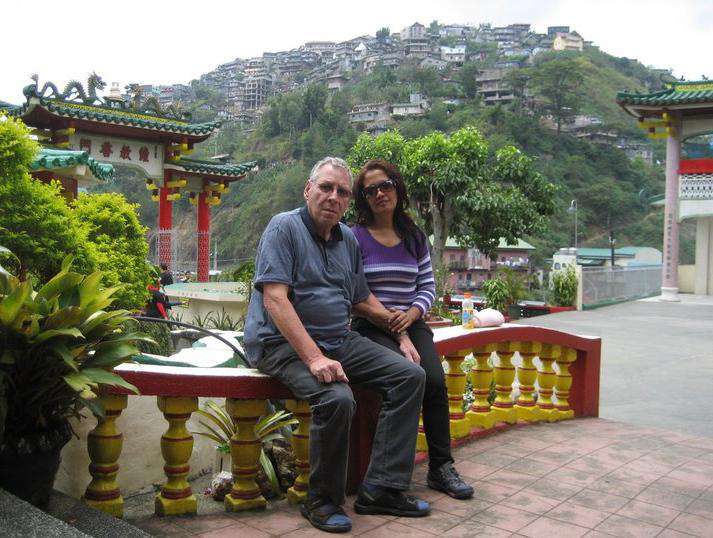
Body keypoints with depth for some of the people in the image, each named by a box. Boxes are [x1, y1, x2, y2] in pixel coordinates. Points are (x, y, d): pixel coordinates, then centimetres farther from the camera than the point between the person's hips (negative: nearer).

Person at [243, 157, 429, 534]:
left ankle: (380, 490, -5)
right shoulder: (285, 227, -8)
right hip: (284, 343, -7)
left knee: (410, 376, -7)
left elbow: (362, 300, 25)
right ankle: (323, 501, -8)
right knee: (337, 398, -33)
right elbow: (274, 298, -20)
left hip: (340, 340, 8)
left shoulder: (348, 240, 14)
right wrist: (314, 358, -28)